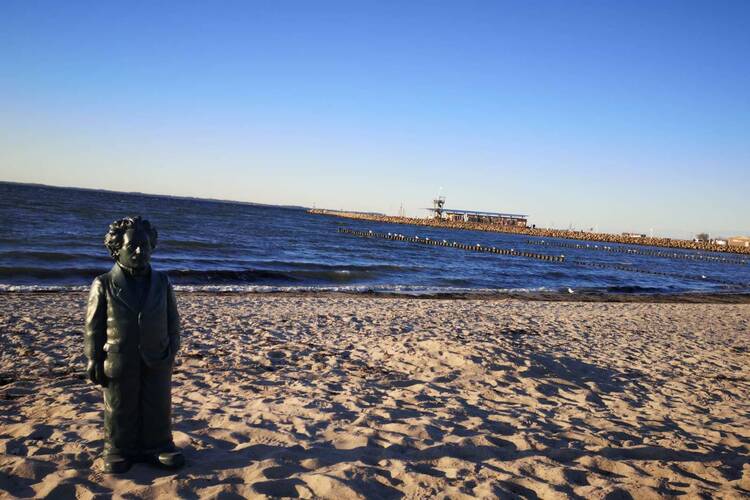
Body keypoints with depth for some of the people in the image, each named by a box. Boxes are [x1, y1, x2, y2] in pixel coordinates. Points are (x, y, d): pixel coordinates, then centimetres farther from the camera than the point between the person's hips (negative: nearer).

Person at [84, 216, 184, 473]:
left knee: (158, 409, 10)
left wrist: (171, 352, 2)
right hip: (119, 363, -2)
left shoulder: (162, 283, 2)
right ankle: (118, 451, 23)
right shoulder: (104, 285, -5)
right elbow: (94, 327, -4)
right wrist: (94, 361, -6)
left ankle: (158, 447, 25)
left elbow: (172, 322, 7)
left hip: (156, 362, 2)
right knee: (119, 412, 8)